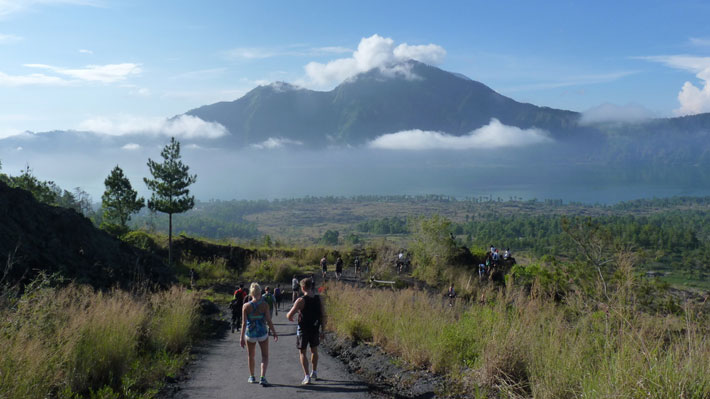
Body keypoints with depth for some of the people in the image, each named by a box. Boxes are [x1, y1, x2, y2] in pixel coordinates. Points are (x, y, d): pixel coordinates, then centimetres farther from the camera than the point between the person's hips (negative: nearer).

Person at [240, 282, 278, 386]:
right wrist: (274, 333, 0)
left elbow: (244, 323, -10)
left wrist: (242, 337, -4)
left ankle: (252, 377, 35)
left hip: (250, 334, 1)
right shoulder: (264, 305, -11)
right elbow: (268, 321, -11)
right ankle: (262, 377, -6)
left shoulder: (246, 306, -10)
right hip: (262, 333, -1)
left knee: (251, 356, 22)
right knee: (265, 356, 11)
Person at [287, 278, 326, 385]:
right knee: (314, 350, 22)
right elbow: (323, 316, 0)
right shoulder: (319, 299, -3)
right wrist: (322, 330, 8)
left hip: (303, 329, -4)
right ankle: (314, 373, 33)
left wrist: (290, 316, 8)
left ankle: (307, 376, 1)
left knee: (302, 353, 7)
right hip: (315, 329, 4)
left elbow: (289, 315, -17)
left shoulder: (301, 300, -17)